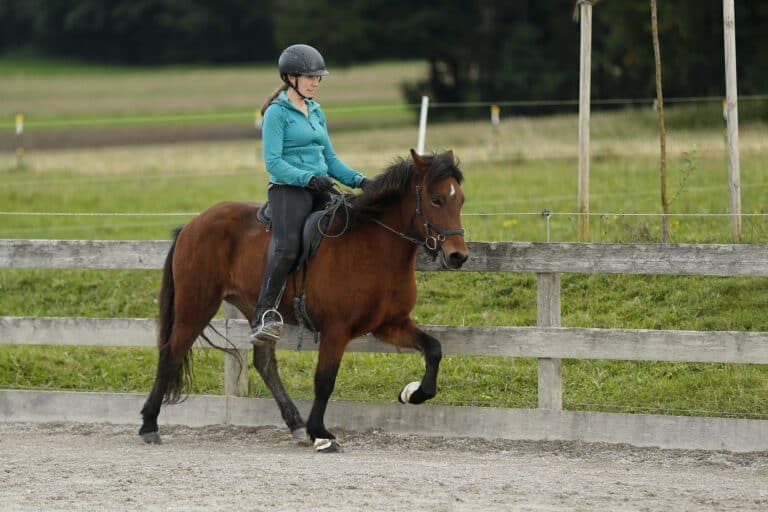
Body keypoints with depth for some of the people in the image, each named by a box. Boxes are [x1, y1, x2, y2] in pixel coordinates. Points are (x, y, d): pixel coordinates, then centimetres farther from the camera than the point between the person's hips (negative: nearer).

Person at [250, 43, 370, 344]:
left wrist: (358, 180, 7)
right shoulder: (277, 113, -3)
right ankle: (265, 316, -29)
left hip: (320, 190, 7)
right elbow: (274, 163, -11)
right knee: (287, 247, -29)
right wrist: (308, 178, -23)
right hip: (288, 188, -7)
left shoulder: (316, 112, 19)